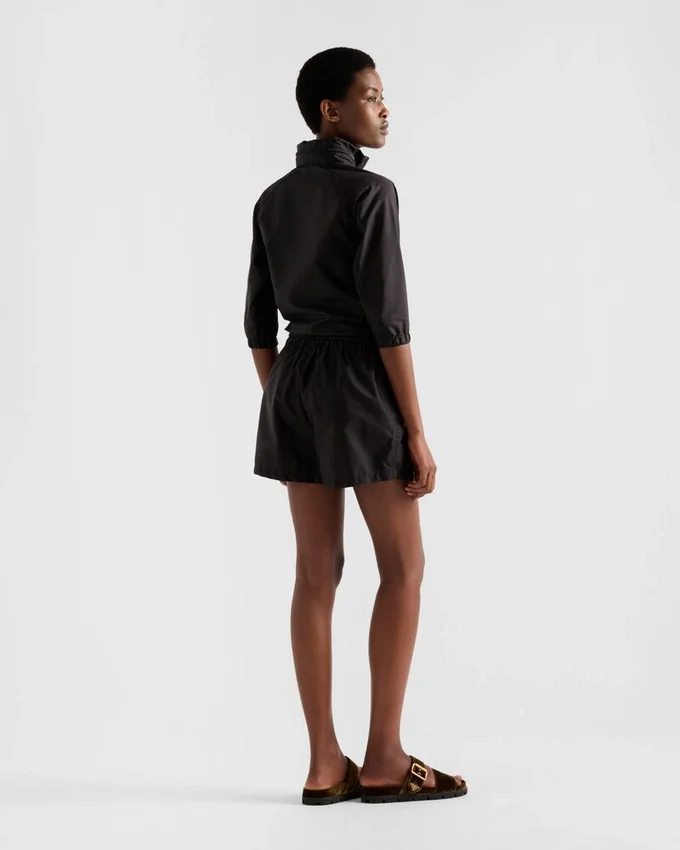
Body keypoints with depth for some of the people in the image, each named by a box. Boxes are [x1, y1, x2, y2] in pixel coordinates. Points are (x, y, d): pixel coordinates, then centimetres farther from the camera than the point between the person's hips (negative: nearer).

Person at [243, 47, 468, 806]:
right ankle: (384, 758, 4)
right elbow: (388, 319, -17)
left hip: (296, 386, 7)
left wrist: (280, 412, 19)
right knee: (403, 569, 3)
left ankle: (324, 764, 7)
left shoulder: (273, 200, 11)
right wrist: (417, 433, -13)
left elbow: (258, 321, 12)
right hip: (363, 385, -7)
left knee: (317, 573, 6)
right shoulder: (371, 192, -12)